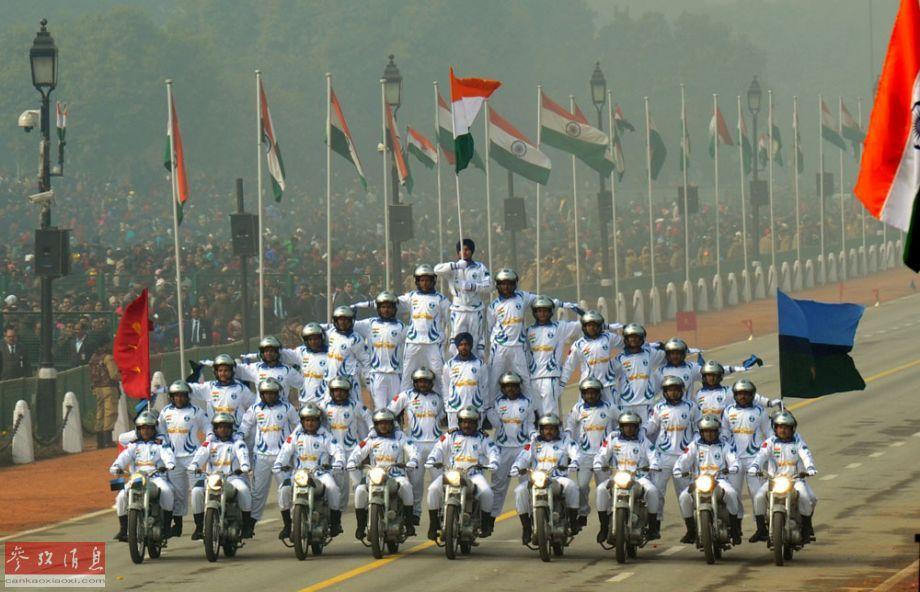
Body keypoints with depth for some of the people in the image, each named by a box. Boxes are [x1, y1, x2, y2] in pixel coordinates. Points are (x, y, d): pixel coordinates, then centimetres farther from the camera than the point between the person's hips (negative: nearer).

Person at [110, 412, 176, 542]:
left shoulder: (160, 442, 12)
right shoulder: (133, 444, 18)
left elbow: (167, 453, -6)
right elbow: (125, 456, 1)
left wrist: (170, 464, -29)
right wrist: (116, 466, -20)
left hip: (156, 476, -2)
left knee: (166, 490, -33)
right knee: (122, 496, -21)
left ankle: (166, 526, -24)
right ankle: (123, 529, -10)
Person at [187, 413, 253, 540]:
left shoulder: (237, 440, 8)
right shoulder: (210, 441, 12)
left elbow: (242, 453, -10)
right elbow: (201, 454, -5)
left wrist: (244, 466, -32)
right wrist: (193, 466, -25)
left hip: (233, 476, -2)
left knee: (244, 489, -32)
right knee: (196, 491, -25)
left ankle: (246, 525, -19)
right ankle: (199, 527, -15)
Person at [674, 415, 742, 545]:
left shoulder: (724, 446, 10)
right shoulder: (695, 445, 11)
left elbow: (733, 461, -2)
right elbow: (683, 460, 2)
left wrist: (730, 469, -26)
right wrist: (678, 470, -20)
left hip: (719, 480, -1)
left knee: (731, 494, -32)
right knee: (684, 497, -26)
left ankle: (734, 530, -18)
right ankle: (691, 530, -9)